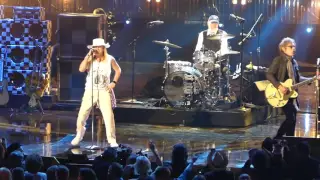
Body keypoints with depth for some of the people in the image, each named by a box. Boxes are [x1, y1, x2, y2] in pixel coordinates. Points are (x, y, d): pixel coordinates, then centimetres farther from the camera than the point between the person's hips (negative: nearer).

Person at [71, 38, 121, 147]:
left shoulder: (109, 59, 0)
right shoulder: (90, 59, 1)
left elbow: (118, 70, 13)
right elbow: (81, 69, -15)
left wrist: (114, 82, 0)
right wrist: (88, 56, -16)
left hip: (104, 91, -1)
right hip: (90, 91, 1)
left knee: (108, 115, -9)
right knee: (82, 114, -1)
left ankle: (112, 139, 0)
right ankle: (78, 136, 18)